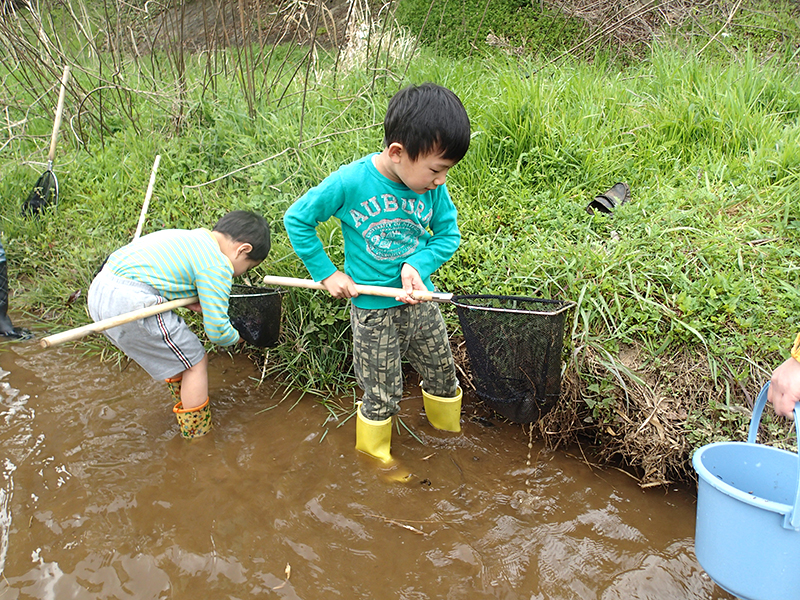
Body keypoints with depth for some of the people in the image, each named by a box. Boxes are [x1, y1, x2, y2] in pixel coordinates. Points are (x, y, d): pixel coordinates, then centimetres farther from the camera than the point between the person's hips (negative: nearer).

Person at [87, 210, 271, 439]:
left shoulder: (192, 238, 18)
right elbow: (217, 330, -10)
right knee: (195, 362, 5)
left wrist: (192, 302, 10)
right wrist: (237, 336, 13)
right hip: (131, 304, -10)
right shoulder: (217, 265, -9)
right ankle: (197, 438, 16)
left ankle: (186, 404, 47)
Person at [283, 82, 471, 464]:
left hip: (419, 301, 4)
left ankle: (450, 435, 49)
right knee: (382, 396, 10)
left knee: (443, 375, 20)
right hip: (372, 311, -4)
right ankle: (373, 455, 39)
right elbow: (297, 219, -10)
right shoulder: (350, 182, -22)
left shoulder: (432, 186, -12)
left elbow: (448, 233, -1)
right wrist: (327, 274, -10)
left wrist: (418, 265, -19)